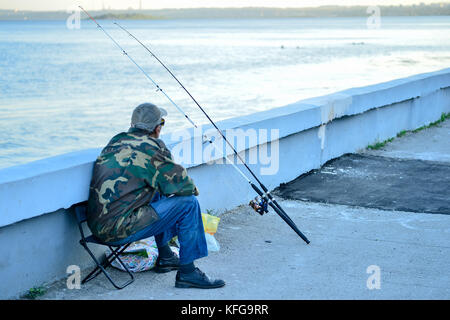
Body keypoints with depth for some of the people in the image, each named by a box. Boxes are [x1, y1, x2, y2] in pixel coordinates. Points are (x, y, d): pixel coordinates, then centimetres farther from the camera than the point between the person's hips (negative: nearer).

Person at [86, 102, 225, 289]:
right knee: (188, 204, -5)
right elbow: (182, 184, -10)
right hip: (117, 229, -9)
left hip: (96, 223, 9)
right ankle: (188, 273, 2)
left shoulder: (117, 140, 13)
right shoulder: (148, 148, -13)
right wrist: (193, 189, 13)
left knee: (158, 196, 29)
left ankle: (165, 258, 36)